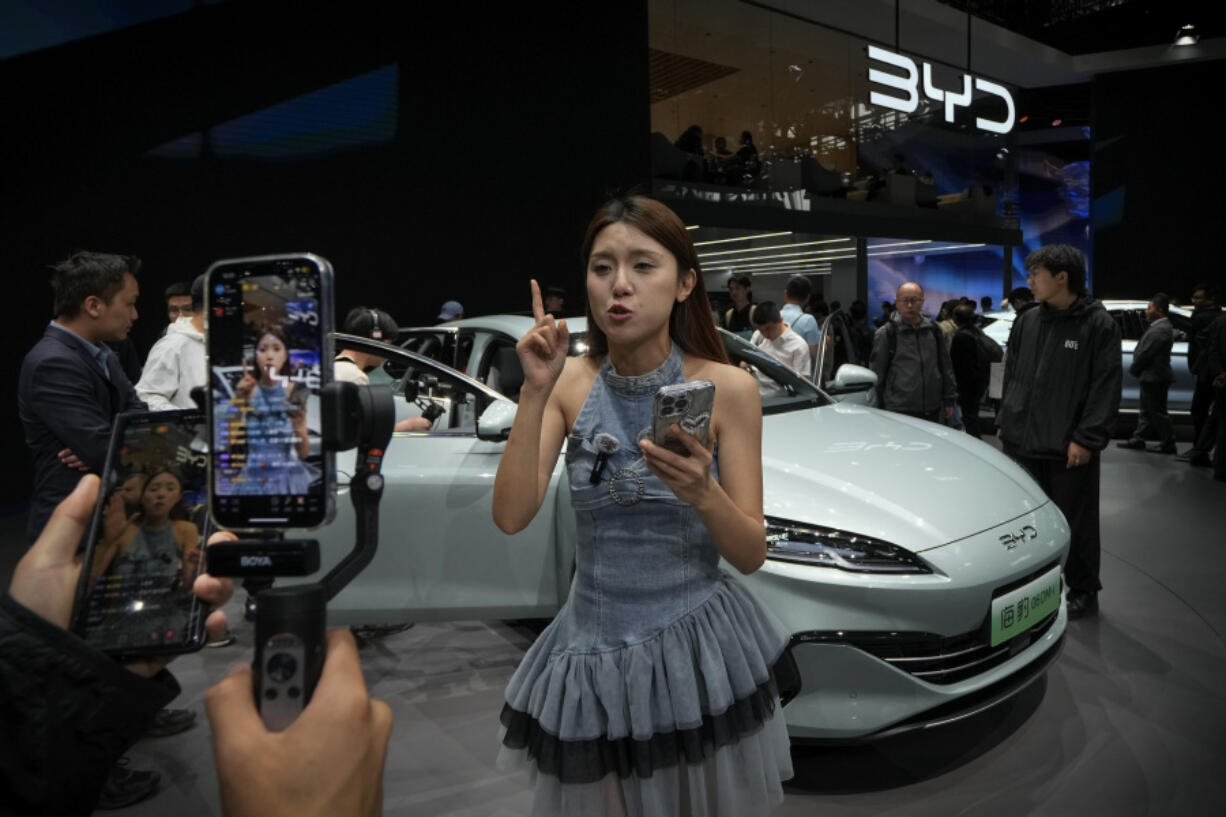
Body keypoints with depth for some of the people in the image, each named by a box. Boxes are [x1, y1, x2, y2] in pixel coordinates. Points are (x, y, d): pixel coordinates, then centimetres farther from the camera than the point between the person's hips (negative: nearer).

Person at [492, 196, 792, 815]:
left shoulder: (727, 387, -10)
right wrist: (536, 392, -20)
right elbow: (511, 517, -13)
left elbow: (751, 555, -9)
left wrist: (702, 492, -29)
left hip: (699, 653, -1)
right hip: (593, 650, 2)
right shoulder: (571, 382, -4)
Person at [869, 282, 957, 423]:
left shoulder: (933, 330, 11)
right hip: (899, 411, -4)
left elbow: (946, 367, 18)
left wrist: (949, 400, 15)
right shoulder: (885, 334, -2)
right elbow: (877, 375, 0)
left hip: (932, 411, 4)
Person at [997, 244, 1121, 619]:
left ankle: (1083, 592, 24)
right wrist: (1005, 420, 11)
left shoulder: (1099, 324, -9)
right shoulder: (1026, 321, 7)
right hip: (1021, 441, 5)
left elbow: (1107, 387, -12)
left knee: (1076, 525, 7)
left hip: (1069, 448, -5)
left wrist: (1086, 439, -16)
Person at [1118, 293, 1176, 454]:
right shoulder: (1162, 327, 14)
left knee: (1157, 412, -3)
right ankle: (1138, 439, 22)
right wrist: (1135, 369, 11)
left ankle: (1168, 444, 4)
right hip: (1151, 376, 11)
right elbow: (1142, 351, 15)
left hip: (1154, 378, -11)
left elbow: (1145, 354, -20)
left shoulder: (1160, 330, -20)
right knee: (1147, 410, 15)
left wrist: (1133, 369, -7)